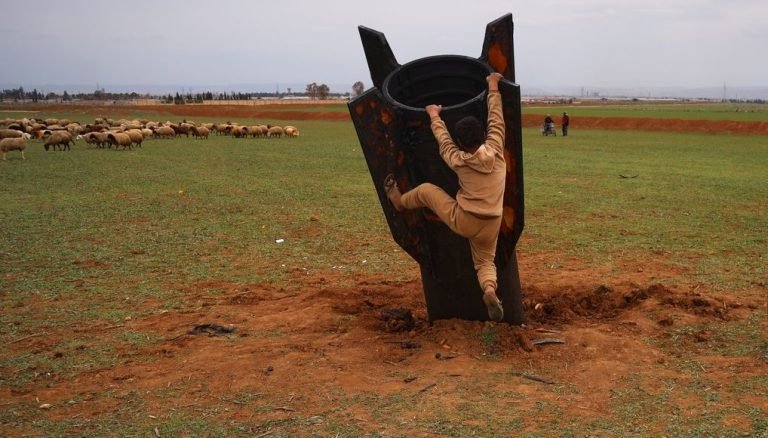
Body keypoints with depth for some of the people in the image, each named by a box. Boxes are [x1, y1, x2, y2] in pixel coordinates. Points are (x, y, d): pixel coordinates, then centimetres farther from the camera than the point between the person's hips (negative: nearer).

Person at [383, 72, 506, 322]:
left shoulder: (459, 161, -9)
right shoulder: (495, 151, -8)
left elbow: (443, 138, 8)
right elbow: (496, 119, 4)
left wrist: (434, 115, 26)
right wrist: (493, 88, 16)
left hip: (461, 221, -2)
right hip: (490, 226, 2)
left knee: (426, 190, 15)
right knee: (485, 262, 17)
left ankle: (399, 201, 45)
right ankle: (490, 290, -17)